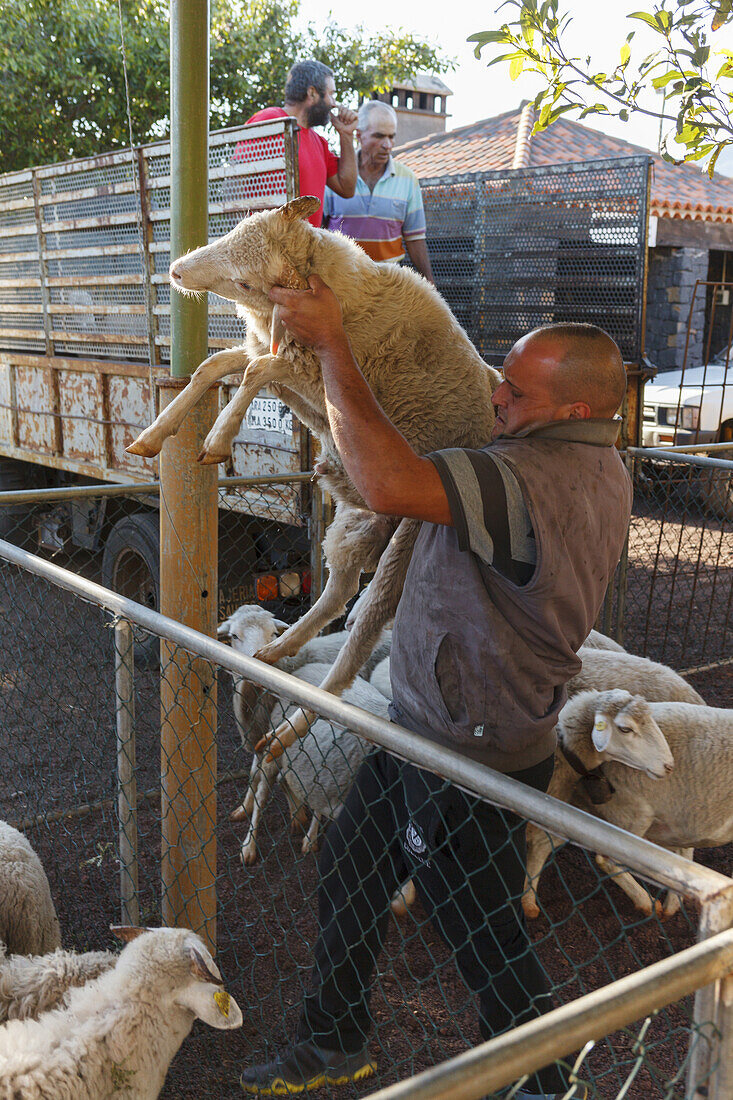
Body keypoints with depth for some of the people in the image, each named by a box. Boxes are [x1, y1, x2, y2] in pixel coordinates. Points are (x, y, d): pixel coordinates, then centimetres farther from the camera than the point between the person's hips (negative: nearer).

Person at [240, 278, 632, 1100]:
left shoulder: (538, 479, -31)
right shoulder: (599, 466, 3)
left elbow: (390, 485, -43)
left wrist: (331, 346, -32)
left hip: (471, 761, -10)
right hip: (425, 731, 11)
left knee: (486, 940, 10)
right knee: (346, 870, 22)